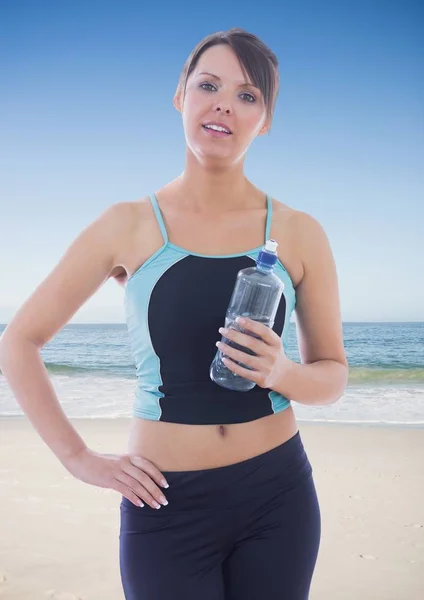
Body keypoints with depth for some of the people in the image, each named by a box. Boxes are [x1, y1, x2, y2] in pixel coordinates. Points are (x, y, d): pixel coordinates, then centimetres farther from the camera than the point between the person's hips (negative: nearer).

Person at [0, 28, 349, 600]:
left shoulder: (300, 234, -3)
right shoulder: (128, 226, -5)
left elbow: (333, 375, 6)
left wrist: (282, 373, -16)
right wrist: (79, 458, -4)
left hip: (278, 495, 2)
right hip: (167, 502, -1)